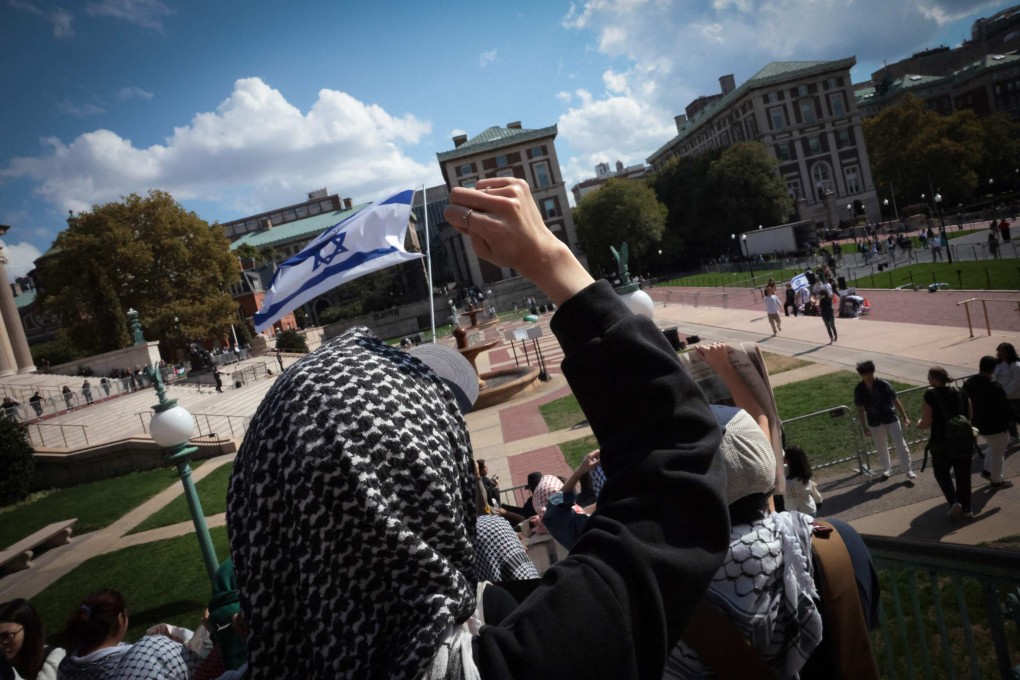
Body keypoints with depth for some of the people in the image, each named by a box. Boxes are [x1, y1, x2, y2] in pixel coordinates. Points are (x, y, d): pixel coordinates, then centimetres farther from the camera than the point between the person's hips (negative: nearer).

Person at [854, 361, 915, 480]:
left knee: (901, 445, -1)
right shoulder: (859, 389, -11)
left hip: (891, 418, -1)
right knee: (881, 448, 13)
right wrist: (865, 427, -2)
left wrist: (905, 417, -5)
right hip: (875, 423, 2)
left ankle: (907, 470, 11)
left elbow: (896, 401, -6)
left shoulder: (883, 384, -15)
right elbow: (860, 409, -3)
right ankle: (887, 469, 32)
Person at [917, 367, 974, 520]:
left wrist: (919, 423, 7)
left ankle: (954, 501, 0)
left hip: (942, 445, -4)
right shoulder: (961, 394, -2)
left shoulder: (930, 397, -17)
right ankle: (966, 509, 23)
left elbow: (926, 424, -15)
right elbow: (970, 416, 10)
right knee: (963, 476, 17)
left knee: (941, 473, 18)